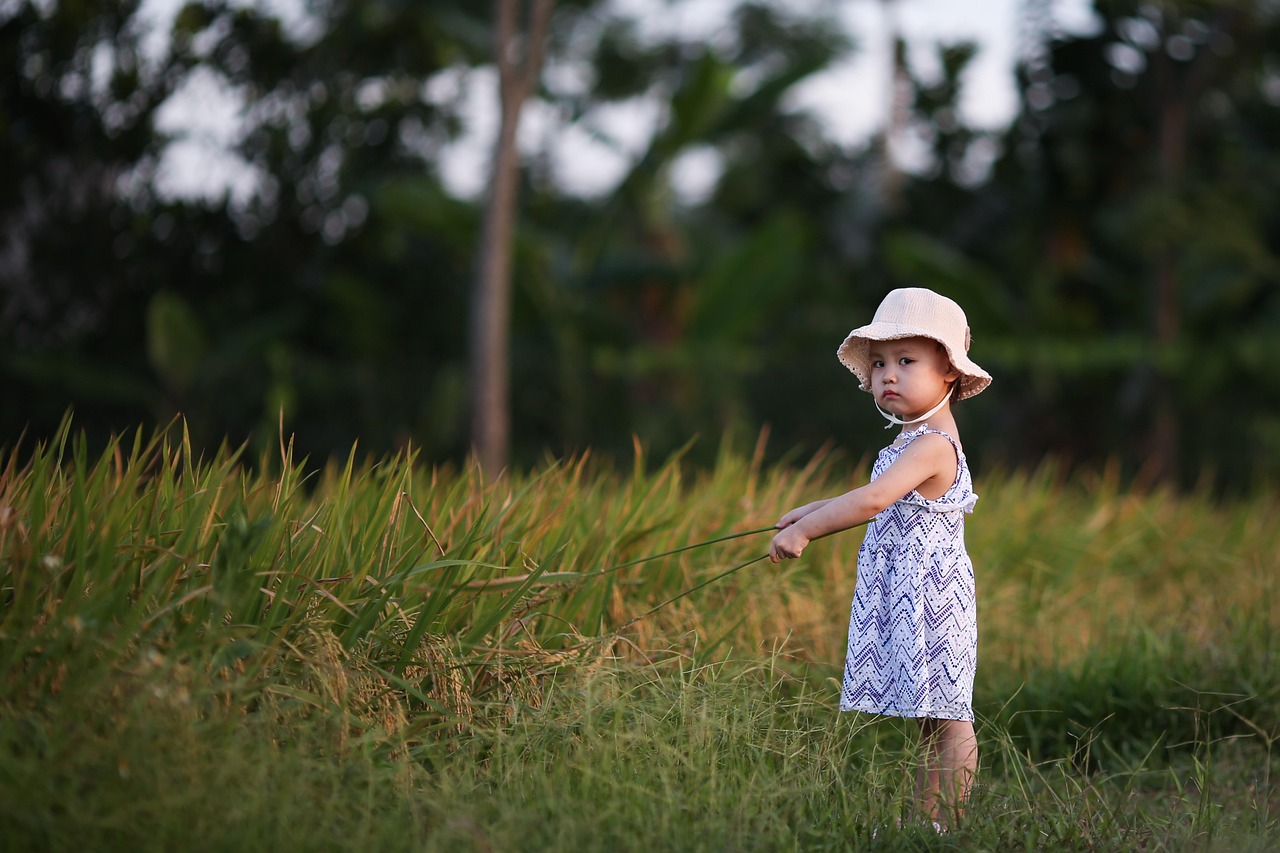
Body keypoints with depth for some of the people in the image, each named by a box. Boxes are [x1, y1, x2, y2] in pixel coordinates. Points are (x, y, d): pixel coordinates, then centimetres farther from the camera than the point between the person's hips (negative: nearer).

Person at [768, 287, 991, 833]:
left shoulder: (933, 445, -18)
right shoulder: (918, 444, 15)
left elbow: (873, 500, -29)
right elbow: (886, 501, 32)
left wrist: (804, 531, -24)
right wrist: (815, 511, 28)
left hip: (930, 597, -10)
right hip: (906, 598, 10)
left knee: (945, 718, -5)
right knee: (933, 718, 11)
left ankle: (941, 825, -3)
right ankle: (923, 821, 14)